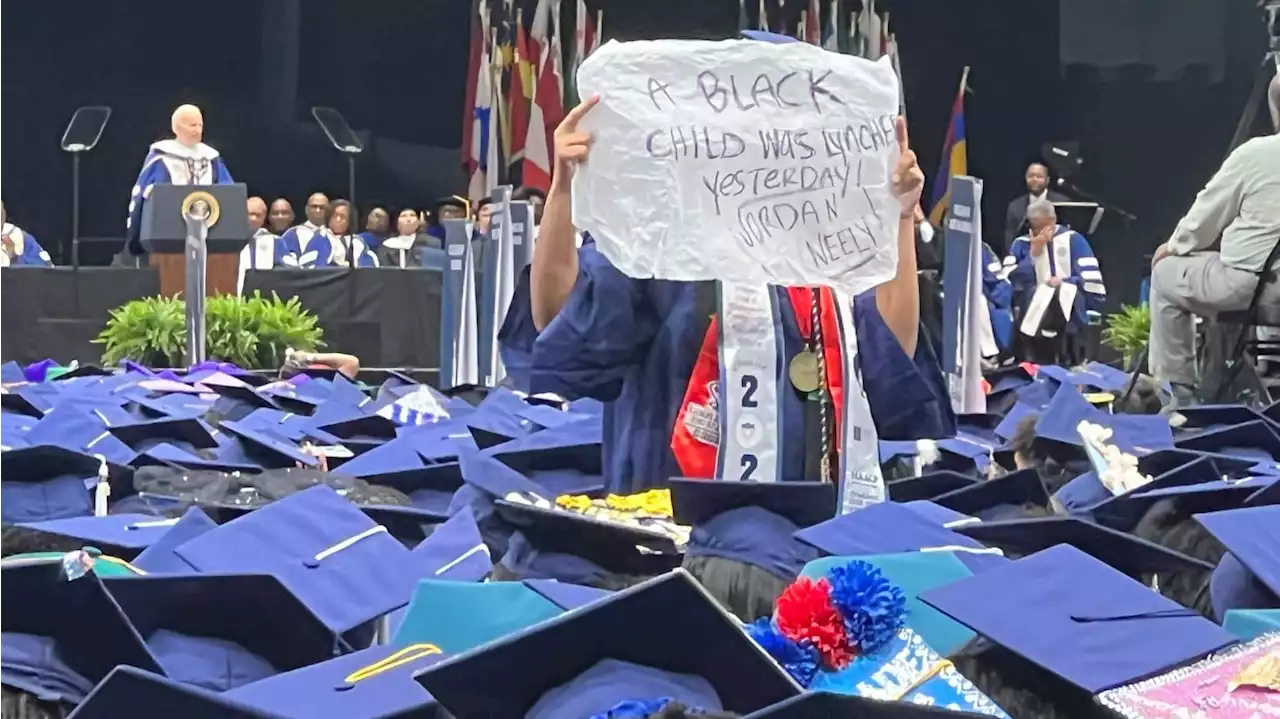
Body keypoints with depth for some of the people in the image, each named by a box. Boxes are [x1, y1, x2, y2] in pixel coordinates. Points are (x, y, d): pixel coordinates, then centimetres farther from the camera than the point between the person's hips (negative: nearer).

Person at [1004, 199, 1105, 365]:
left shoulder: (1073, 239, 5)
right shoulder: (1021, 244, 8)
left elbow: (1092, 282, -1)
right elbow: (1011, 282, -7)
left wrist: (1063, 283, -10)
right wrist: (1033, 253, -8)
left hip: (1071, 305, -2)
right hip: (1032, 305, 2)